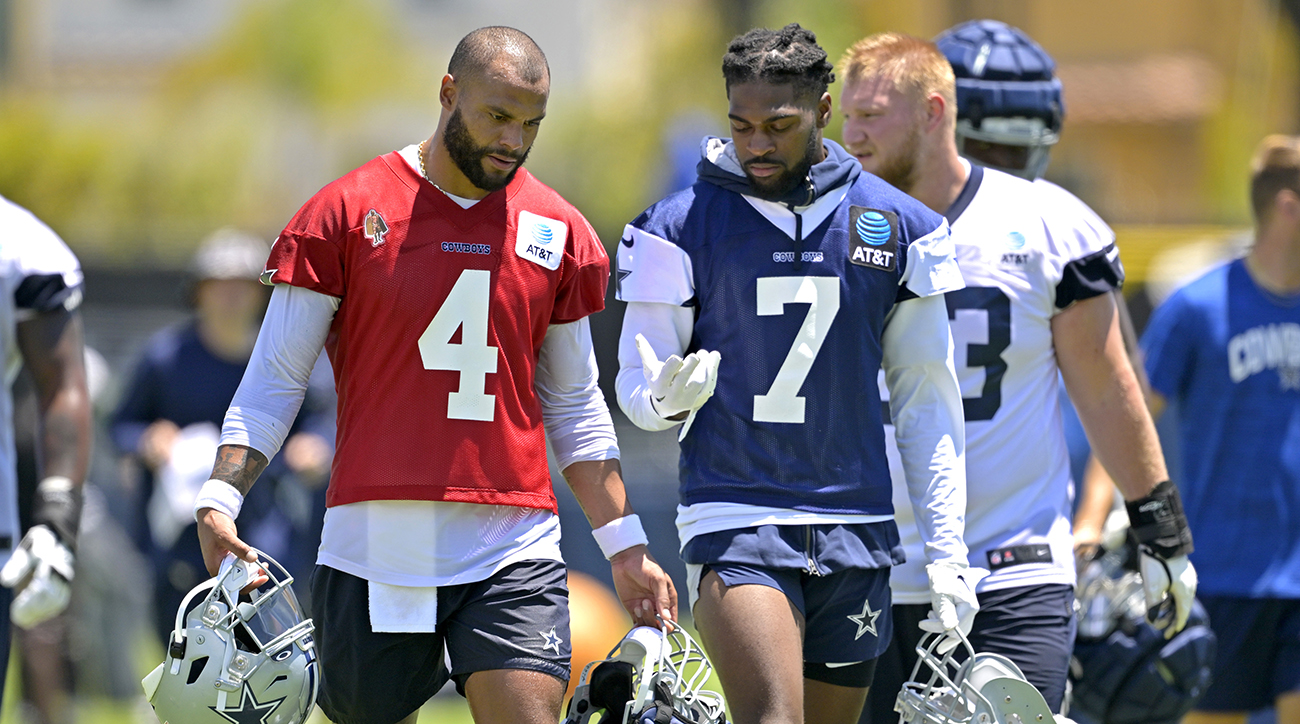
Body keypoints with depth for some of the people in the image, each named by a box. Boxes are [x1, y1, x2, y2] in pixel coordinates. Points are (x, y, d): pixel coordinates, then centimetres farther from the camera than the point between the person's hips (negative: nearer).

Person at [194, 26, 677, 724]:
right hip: (375, 542, -2)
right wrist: (220, 499, -9)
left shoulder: (557, 232, 10)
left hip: (514, 555, 2)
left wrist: (624, 547, 14)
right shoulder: (348, 213, 1)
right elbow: (275, 379, 3)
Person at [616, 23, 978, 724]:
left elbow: (926, 398, 11)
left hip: (857, 532, 3)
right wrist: (667, 395, -21)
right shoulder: (681, 226, 0)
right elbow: (635, 382, 4)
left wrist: (947, 549, 6)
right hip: (734, 520, -3)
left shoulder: (898, 226, 6)